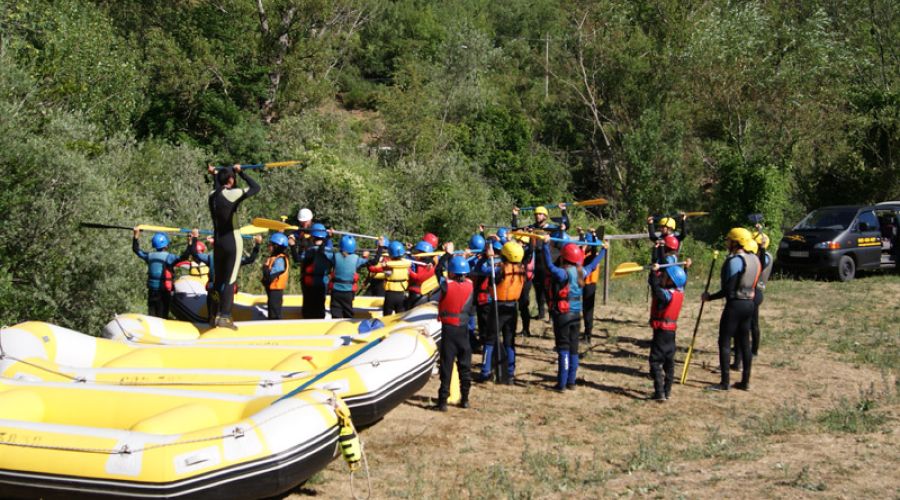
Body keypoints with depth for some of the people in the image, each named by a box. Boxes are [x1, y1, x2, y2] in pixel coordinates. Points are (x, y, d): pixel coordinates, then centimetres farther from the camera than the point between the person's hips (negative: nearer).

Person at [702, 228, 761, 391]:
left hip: (735, 304, -8)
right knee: (744, 342, 13)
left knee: (724, 342, -1)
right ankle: (745, 381, 17)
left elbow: (729, 289, -19)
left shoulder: (735, 260, -17)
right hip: (749, 304, 8)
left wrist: (709, 297, -12)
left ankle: (724, 382, -1)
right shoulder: (755, 259, 9)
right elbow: (754, 284, 14)